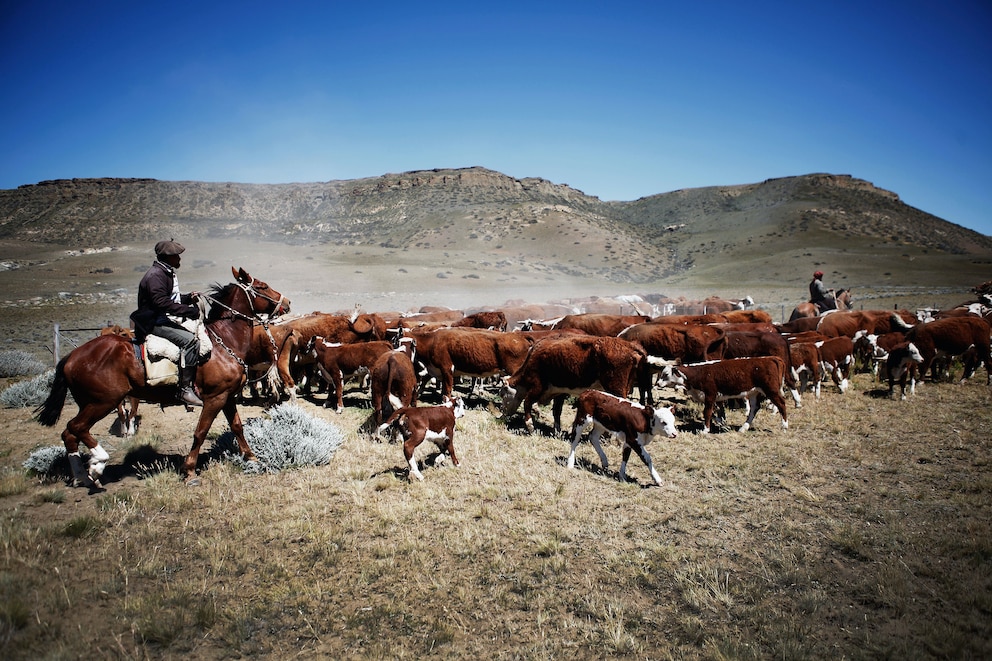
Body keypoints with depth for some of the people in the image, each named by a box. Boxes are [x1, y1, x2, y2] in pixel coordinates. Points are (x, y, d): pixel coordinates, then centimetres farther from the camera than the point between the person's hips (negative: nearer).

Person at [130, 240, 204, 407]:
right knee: (190, 340, -26)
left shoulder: (168, 273, 16)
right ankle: (185, 390, -25)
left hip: (166, 319, 11)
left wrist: (188, 298, 7)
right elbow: (162, 303, -27)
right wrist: (190, 311, -29)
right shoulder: (155, 275, -16)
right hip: (155, 323, -11)